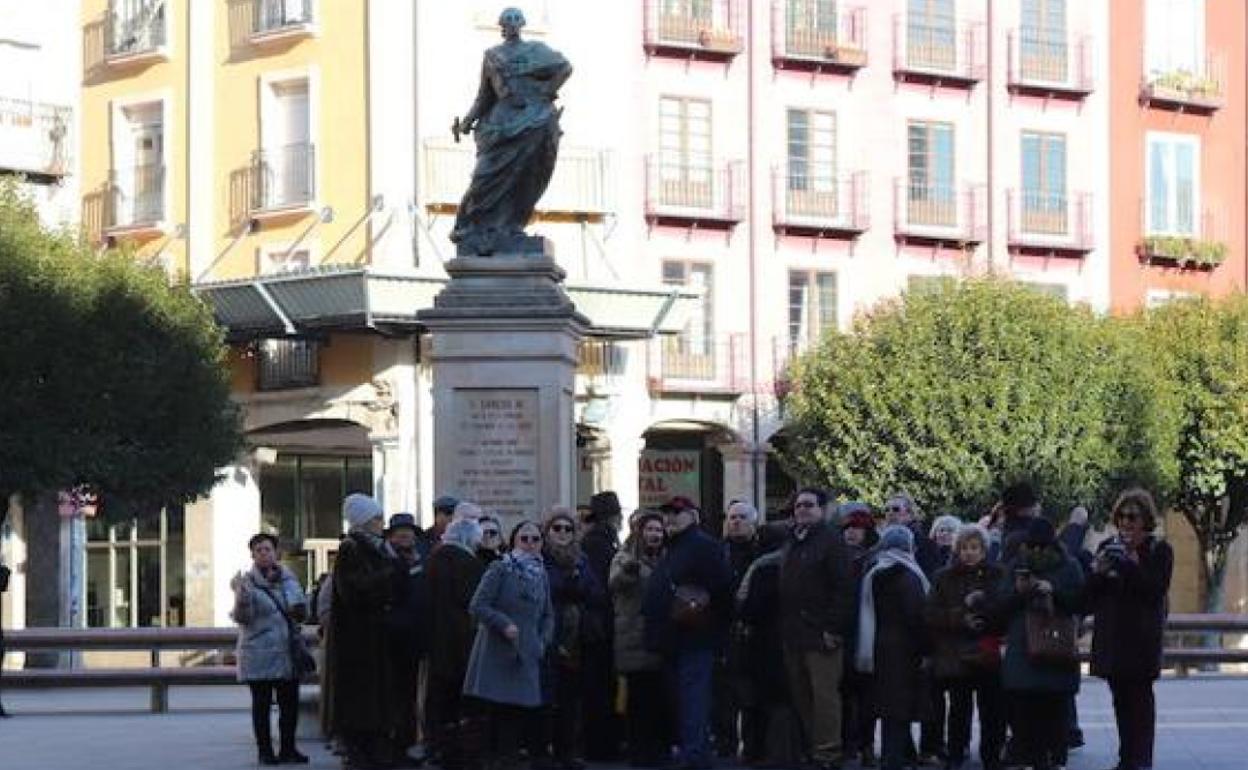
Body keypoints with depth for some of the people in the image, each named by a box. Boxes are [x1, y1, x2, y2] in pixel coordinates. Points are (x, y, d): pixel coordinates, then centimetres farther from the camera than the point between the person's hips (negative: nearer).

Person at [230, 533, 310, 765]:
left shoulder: (288, 578, 10)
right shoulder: (248, 581, -6)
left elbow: (302, 613, 18)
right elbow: (242, 617, -14)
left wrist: (299, 610, -5)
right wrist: (239, 595, -29)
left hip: (288, 653, 5)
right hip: (259, 656, -5)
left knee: (290, 703, 6)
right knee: (261, 704, 1)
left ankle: (287, 748, 14)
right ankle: (265, 750, 6)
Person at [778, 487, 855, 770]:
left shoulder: (830, 540, -6)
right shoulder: (791, 542, 18)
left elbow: (843, 588, -13)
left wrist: (834, 628, -18)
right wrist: (784, 625, 14)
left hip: (820, 633, -8)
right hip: (793, 633, 8)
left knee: (824, 693, -7)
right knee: (800, 694, 10)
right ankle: (809, 746, 17)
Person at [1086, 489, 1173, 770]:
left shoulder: (1160, 550, 0)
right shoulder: (1108, 547, 11)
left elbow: (1157, 590, -11)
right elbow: (1091, 594, 10)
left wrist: (1133, 565, -19)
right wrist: (1098, 572, -10)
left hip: (1142, 636, -4)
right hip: (1111, 635, 4)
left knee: (1140, 695, -6)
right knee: (1120, 697, 5)